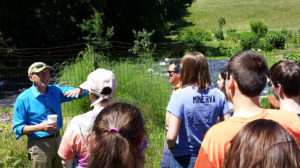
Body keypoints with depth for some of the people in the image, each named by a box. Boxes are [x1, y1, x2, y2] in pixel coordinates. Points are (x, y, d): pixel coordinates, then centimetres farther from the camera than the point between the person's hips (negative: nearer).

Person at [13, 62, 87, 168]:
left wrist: (78, 90, -19)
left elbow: (83, 92, 6)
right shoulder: (23, 99, -12)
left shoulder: (55, 91, 4)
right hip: (39, 145, -5)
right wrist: (40, 127, -26)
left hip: (57, 140, 6)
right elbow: (18, 128, -11)